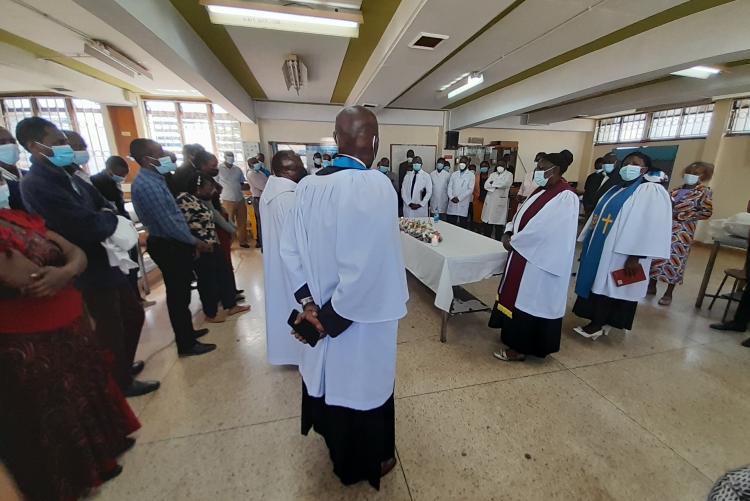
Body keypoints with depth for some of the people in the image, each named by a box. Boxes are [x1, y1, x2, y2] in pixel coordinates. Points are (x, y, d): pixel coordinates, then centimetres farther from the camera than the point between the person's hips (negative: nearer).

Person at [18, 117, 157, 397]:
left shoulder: (66, 176, 9)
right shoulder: (36, 184, -19)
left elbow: (104, 208, 8)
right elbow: (87, 226, -27)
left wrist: (105, 219, -14)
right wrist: (111, 221, -7)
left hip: (108, 263, 8)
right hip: (92, 271, -8)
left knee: (133, 315, 21)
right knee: (111, 329, 9)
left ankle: (122, 366, 44)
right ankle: (122, 383, 32)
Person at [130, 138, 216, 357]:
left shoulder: (153, 179, 10)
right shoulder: (147, 185, -21)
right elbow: (168, 223, -23)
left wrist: (191, 240, 12)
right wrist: (195, 242, -12)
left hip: (171, 243, 10)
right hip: (169, 246, -10)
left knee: (180, 292, 19)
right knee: (179, 295, 1)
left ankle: (187, 332, 35)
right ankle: (186, 344, 16)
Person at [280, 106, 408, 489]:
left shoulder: (307, 185, -4)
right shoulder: (376, 186, -24)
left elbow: (289, 249, -1)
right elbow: (370, 267, -28)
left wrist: (308, 302, -2)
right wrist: (332, 318, -16)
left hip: (320, 313, 7)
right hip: (359, 321, -6)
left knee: (330, 381, 28)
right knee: (361, 387, 18)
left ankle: (338, 453, 58)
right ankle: (367, 464, 47)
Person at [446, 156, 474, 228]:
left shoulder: (471, 175, 3)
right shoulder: (454, 174, 14)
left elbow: (470, 189, -6)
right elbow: (449, 187, 8)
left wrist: (459, 198, -14)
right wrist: (451, 197, -10)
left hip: (464, 204, -3)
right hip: (452, 204, 3)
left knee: (463, 226, 2)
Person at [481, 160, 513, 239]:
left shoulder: (509, 175, 4)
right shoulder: (492, 174, 16)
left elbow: (505, 184, -16)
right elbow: (486, 185, 2)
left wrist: (493, 183, -4)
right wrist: (496, 186, -11)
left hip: (500, 202, -4)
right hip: (489, 201, 4)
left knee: (499, 225, 0)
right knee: (487, 225, 7)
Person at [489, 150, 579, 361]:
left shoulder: (566, 197, -18)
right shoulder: (541, 190, 11)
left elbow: (543, 230, -24)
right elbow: (522, 215, 13)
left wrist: (513, 242, -15)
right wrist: (509, 233, -5)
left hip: (539, 262, -9)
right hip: (525, 255, 9)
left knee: (528, 302, 2)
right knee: (518, 299, 17)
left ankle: (520, 348, 17)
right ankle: (516, 338, 34)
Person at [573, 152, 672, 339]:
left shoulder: (652, 192, -7)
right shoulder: (615, 190, 15)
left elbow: (653, 227, -15)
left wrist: (635, 257, -21)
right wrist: (588, 244, 14)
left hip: (619, 253, -7)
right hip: (599, 248, 7)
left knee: (606, 286, 0)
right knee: (597, 283, 12)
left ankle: (598, 325, 15)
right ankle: (599, 322, 25)